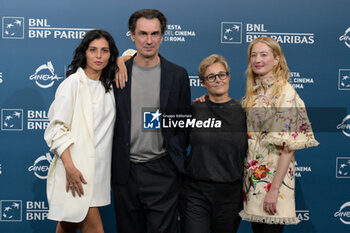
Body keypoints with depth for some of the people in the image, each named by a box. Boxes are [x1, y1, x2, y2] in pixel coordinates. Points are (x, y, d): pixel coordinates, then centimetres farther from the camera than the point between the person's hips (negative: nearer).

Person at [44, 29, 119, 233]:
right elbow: (58, 128, -12)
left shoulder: (108, 84, 13)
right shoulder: (73, 83, -7)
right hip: (76, 167, -6)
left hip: (98, 168, 6)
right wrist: (70, 167, -21)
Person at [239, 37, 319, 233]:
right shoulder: (253, 92, 10)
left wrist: (274, 190, -20)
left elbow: (289, 147, -16)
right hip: (253, 177, 7)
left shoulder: (285, 92, -11)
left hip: (274, 177, -6)